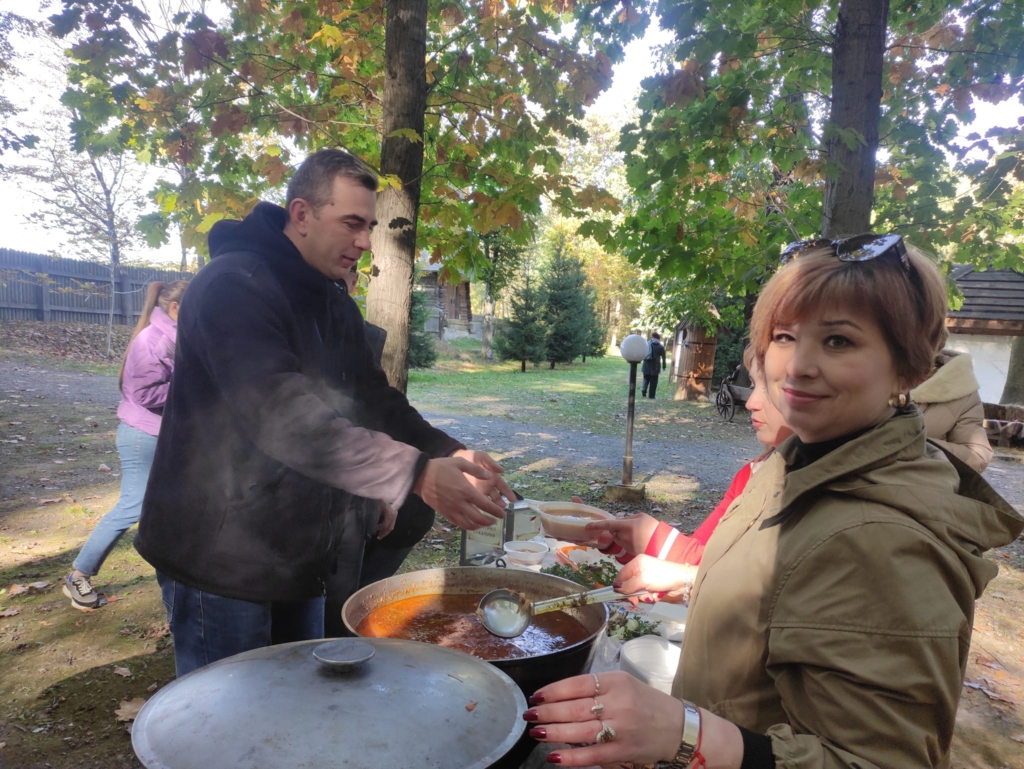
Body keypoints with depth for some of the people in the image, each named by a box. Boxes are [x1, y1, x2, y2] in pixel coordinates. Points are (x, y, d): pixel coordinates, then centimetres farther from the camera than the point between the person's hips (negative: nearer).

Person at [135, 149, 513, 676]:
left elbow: (374, 397, 7)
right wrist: (416, 475, -39)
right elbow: (281, 415, -34)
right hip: (221, 556, -8)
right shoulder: (233, 286, -20)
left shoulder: (336, 305, 9)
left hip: (298, 554, 8)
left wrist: (448, 453, -10)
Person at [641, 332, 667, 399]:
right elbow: (663, 357, 1)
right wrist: (663, 366, 10)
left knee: (646, 378, 16)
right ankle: (651, 396, 7)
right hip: (655, 366, -1)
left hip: (647, 364, 1)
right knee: (653, 381, 6)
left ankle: (644, 390, -8)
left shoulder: (647, 343, 3)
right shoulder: (661, 346, 0)